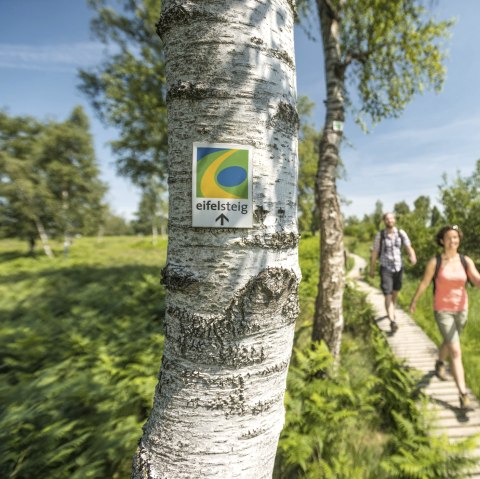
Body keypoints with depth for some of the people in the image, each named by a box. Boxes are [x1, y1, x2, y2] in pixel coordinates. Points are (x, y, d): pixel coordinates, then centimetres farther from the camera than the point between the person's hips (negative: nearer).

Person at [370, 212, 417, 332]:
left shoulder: (401, 233, -3)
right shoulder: (380, 235, -10)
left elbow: (409, 248, -10)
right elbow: (374, 253, -4)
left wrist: (413, 257, -34)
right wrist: (372, 269, 1)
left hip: (399, 267, 4)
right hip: (385, 268, -4)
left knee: (395, 292, 21)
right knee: (388, 295, -12)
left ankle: (391, 310, 47)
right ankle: (392, 321, -17)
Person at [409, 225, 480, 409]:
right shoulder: (435, 262, -13)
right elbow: (424, 283, -4)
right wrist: (414, 301, 6)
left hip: (461, 309, 4)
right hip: (442, 311, -4)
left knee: (449, 343, 26)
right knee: (456, 352, -9)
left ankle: (439, 363, 55)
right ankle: (463, 395, -2)